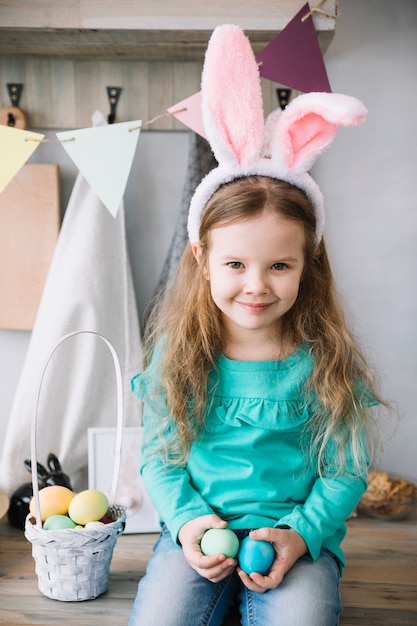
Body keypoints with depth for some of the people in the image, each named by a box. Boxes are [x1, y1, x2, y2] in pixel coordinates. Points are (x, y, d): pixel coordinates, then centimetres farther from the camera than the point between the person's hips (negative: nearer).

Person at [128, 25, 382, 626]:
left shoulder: (327, 361, -7)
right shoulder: (178, 353, -3)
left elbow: (345, 472, -3)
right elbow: (158, 456, 2)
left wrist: (300, 533, -18)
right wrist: (187, 520, -14)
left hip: (298, 534, 0)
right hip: (200, 528, 1)